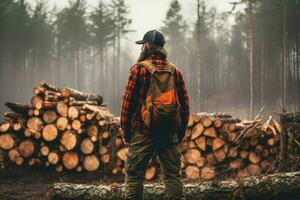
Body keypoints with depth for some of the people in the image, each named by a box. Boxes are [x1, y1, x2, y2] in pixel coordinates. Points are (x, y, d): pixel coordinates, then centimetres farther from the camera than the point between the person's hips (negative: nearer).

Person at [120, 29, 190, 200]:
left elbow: (128, 102, -7)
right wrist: (180, 134, 15)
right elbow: (185, 105, 8)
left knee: (134, 175, 3)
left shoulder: (139, 69, -5)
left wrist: (126, 132, 1)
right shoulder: (175, 70, 7)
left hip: (143, 134, -4)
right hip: (170, 134, 4)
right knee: (173, 175, 6)